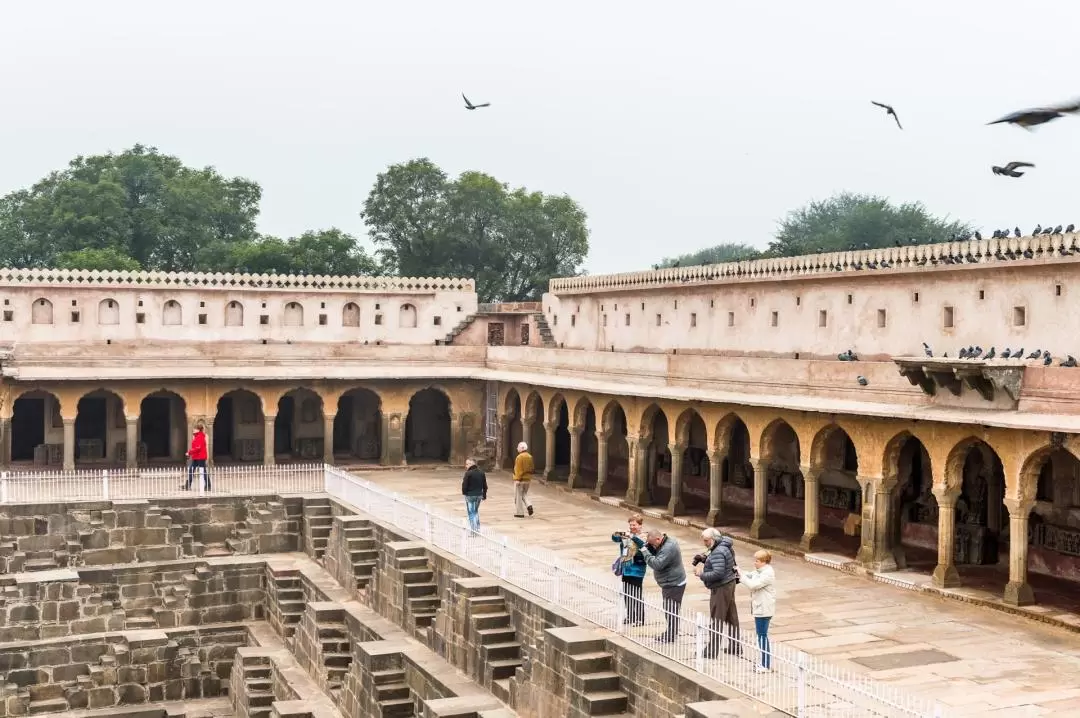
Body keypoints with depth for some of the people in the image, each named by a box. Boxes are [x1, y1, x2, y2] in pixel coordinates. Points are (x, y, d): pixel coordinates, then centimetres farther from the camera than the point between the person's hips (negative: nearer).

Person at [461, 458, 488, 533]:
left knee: (471, 513, 1)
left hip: (470, 495, -6)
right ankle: (477, 528, 21)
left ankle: (474, 530, -1)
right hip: (479, 495, 6)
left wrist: (464, 492, 3)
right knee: (476, 511, 21)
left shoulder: (468, 473, -15)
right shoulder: (482, 473, 6)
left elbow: (464, 485, -15)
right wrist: (484, 495, 19)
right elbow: (485, 485, 11)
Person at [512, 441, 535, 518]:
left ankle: (519, 513, 3)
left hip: (520, 479, -7)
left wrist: (517, 479, -19)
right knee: (524, 494, 21)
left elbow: (518, 469, -19)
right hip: (527, 478, 7)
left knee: (518, 496, 1)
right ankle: (529, 505, -4)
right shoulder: (530, 457, 7)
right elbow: (531, 468, 11)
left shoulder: (520, 457, -16)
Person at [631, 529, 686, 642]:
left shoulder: (669, 548, -27)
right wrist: (644, 545, -7)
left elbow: (657, 564, -32)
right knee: (669, 610, 19)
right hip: (670, 583, 11)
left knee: (670, 611, -1)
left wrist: (644, 550, -27)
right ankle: (670, 633, 30)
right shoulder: (665, 543, 6)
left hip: (674, 585, -11)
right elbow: (654, 553, 8)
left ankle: (671, 636, 8)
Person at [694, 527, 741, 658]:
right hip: (729, 584, 10)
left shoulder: (718, 553, -23)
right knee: (731, 617, 17)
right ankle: (735, 647, 26)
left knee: (717, 620, -3)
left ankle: (711, 651, 2)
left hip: (721, 588, -10)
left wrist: (701, 575, -19)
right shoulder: (724, 547, 9)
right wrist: (705, 559, 6)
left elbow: (718, 573, -29)